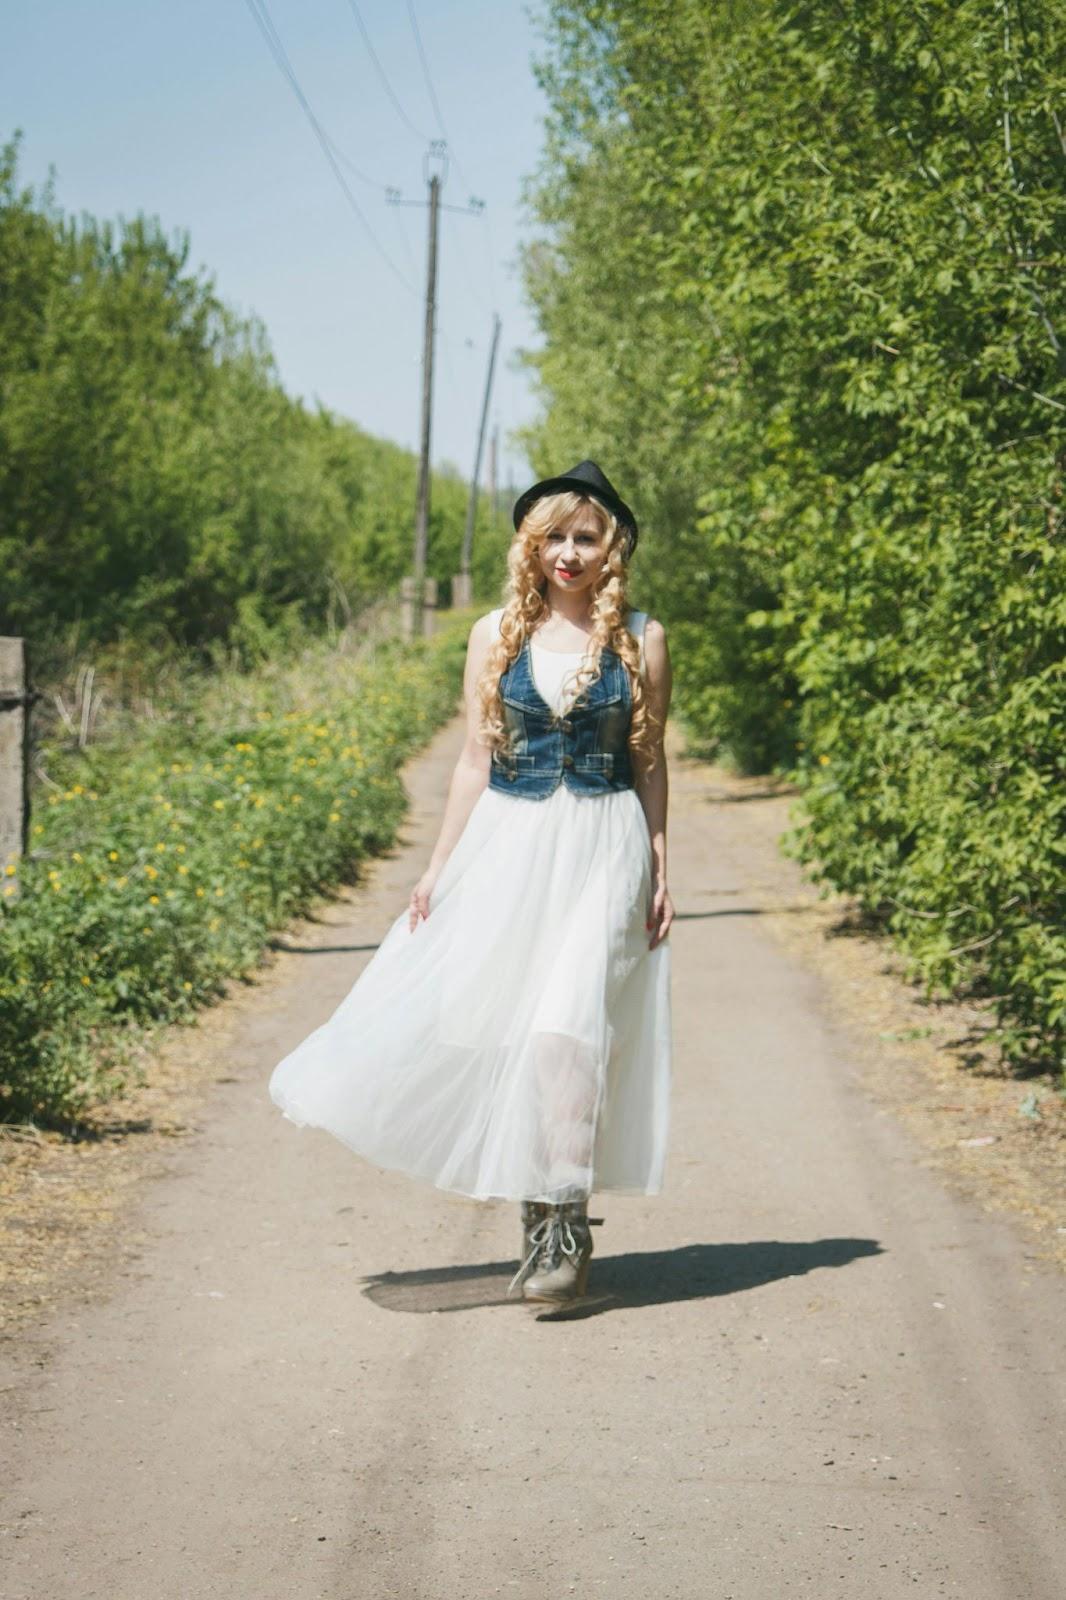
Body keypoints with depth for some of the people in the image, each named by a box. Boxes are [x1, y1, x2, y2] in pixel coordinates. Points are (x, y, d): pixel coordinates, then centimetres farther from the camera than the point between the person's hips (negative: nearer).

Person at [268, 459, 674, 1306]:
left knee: (567, 1021, -16)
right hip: (507, 849, 3)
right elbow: (476, 758, 9)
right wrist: (438, 869, 6)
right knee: (492, 1020, 1)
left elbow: (650, 761, 7)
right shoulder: (497, 635, 6)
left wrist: (660, 871, 3)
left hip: (602, 852, -2)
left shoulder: (641, 639, 3)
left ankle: (566, 1222, -13)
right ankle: (539, 1213, 16)